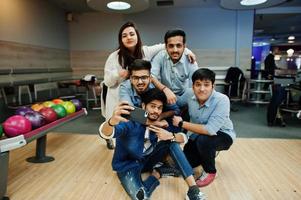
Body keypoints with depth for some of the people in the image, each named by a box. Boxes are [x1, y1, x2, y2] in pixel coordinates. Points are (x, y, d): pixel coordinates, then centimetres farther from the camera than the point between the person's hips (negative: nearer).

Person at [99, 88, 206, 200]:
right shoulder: (130, 120, -26)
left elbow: (183, 137, -5)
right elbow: (105, 133, -44)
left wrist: (170, 136, -28)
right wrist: (112, 121, -68)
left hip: (147, 159, 5)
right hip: (127, 165, -5)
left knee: (172, 142, -16)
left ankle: (193, 189, -15)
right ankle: (157, 173, -3)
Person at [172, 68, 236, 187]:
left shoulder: (222, 100, -32)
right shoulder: (190, 94, -18)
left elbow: (210, 130, -38)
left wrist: (182, 124, -30)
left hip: (222, 135, -5)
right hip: (199, 134, 5)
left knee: (203, 141, -36)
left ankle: (210, 172, -4)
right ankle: (209, 155, 30)